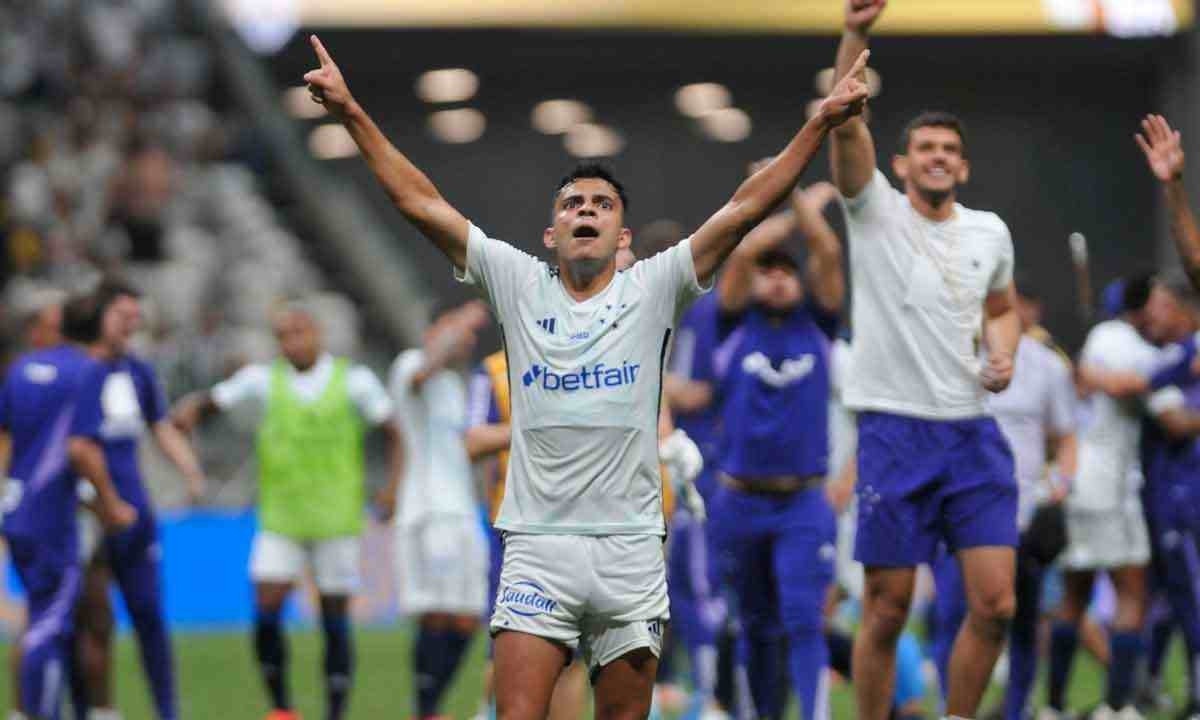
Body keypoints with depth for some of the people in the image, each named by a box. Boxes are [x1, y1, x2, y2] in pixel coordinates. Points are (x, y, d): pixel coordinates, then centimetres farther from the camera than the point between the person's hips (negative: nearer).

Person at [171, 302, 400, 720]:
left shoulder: (354, 381, -2)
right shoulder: (264, 380, 1)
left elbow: (393, 434, 4)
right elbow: (212, 400, 3)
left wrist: (392, 487, -10)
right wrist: (189, 409, -20)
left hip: (336, 523, -1)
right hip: (280, 523, 1)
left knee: (335, 620, 2)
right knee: (266, 613, -11)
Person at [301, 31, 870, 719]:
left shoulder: (653, 289, 5)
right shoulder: (519, 284, 7)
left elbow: (745, 208, 0)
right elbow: (421, 201, 6)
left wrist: (822, 123, -7)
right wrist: (351, 112, 2)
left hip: (630, 549, 1)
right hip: (537, 545, -1)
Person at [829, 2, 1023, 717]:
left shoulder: (990, 231, 10)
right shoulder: (876, 213, -2)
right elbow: (847, 123, -17)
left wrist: (1004, 355, 5)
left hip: (974, 433, 3)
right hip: (895, 432, -3)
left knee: (995, 604, -4)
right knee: (888, 611, -1)